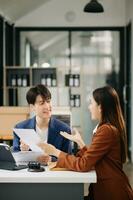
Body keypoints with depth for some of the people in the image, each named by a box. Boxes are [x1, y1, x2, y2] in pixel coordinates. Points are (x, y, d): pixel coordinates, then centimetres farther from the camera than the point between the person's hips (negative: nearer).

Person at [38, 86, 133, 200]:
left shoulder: (106, 130, -19)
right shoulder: (113, 127, 12)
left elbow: (84, 164, -20)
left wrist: (55, 152, -12)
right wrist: (79, 141, 13)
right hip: (106, 187, 9)